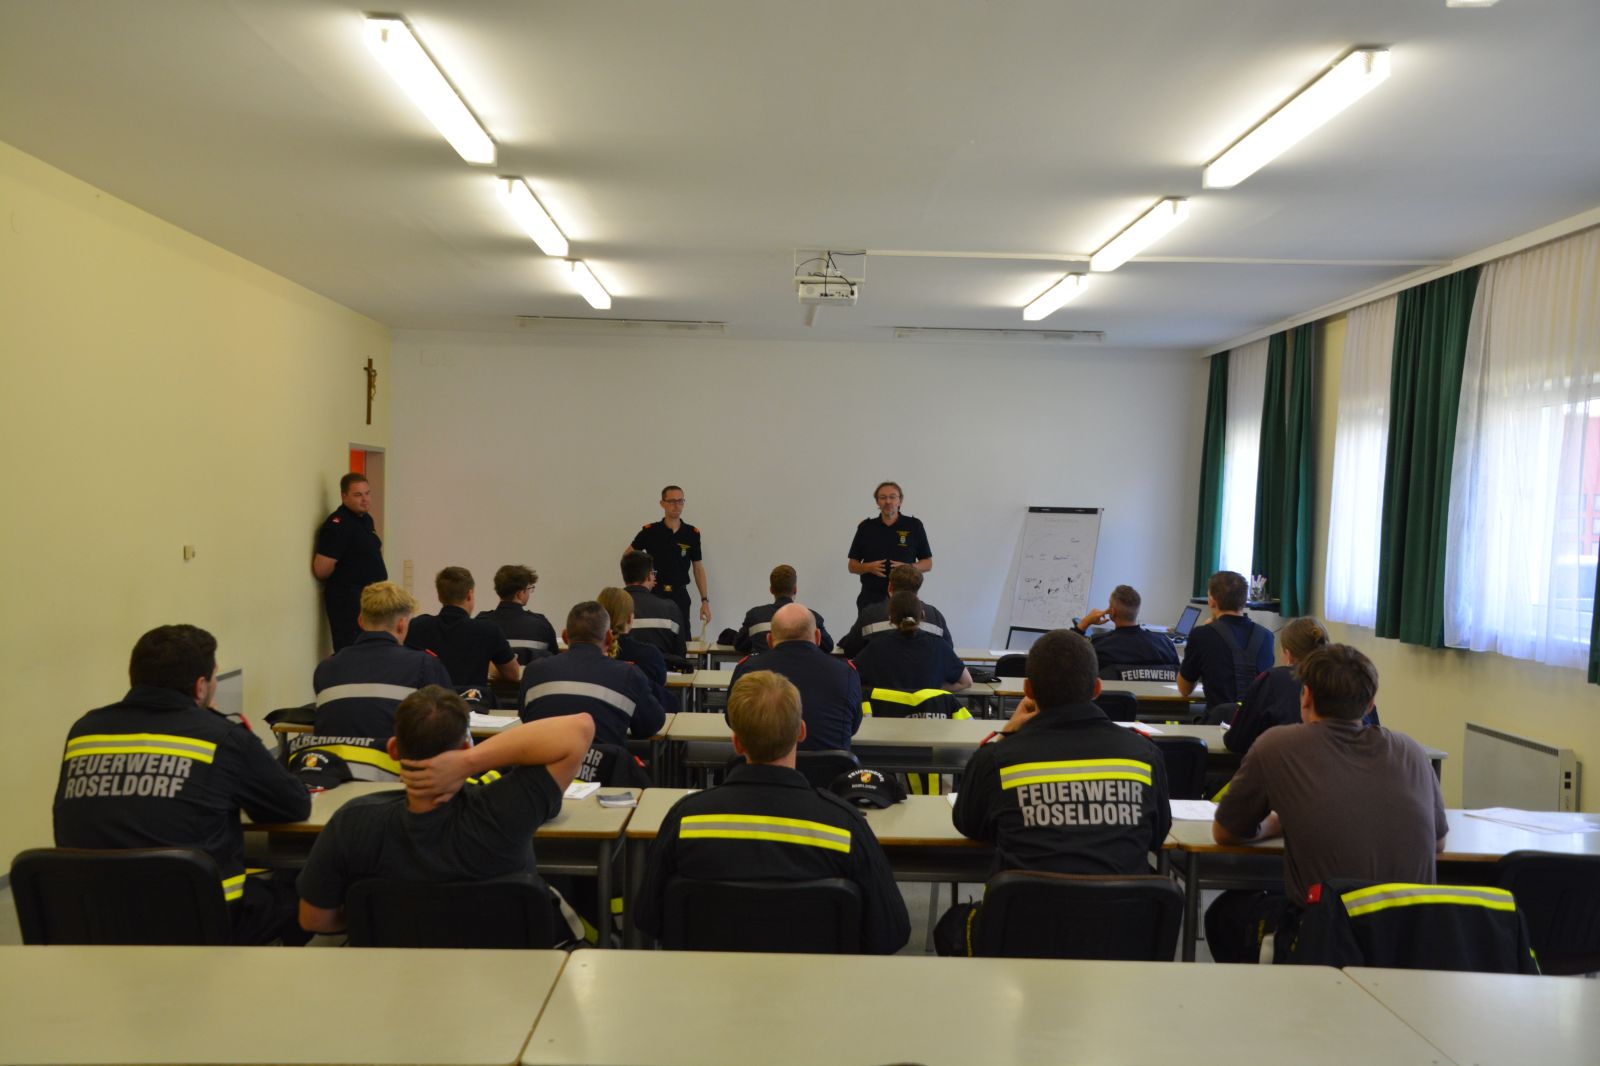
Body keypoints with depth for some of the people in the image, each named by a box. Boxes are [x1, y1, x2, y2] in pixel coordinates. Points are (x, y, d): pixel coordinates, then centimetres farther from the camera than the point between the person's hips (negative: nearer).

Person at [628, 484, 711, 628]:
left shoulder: (692, 534, 3)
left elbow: (698, 568, 7)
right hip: (655, 594, -1)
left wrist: (705, 600, 3)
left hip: (680, 595, 1)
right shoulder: (650, 531, -2)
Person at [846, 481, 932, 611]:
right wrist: (869, 567, -11)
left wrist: (907, 568, -13)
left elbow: (928, 563, 7)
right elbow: (852, 566, 10)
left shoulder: (914, 526, 3)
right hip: (871, 598, 1)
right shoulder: (866, 527, 7)